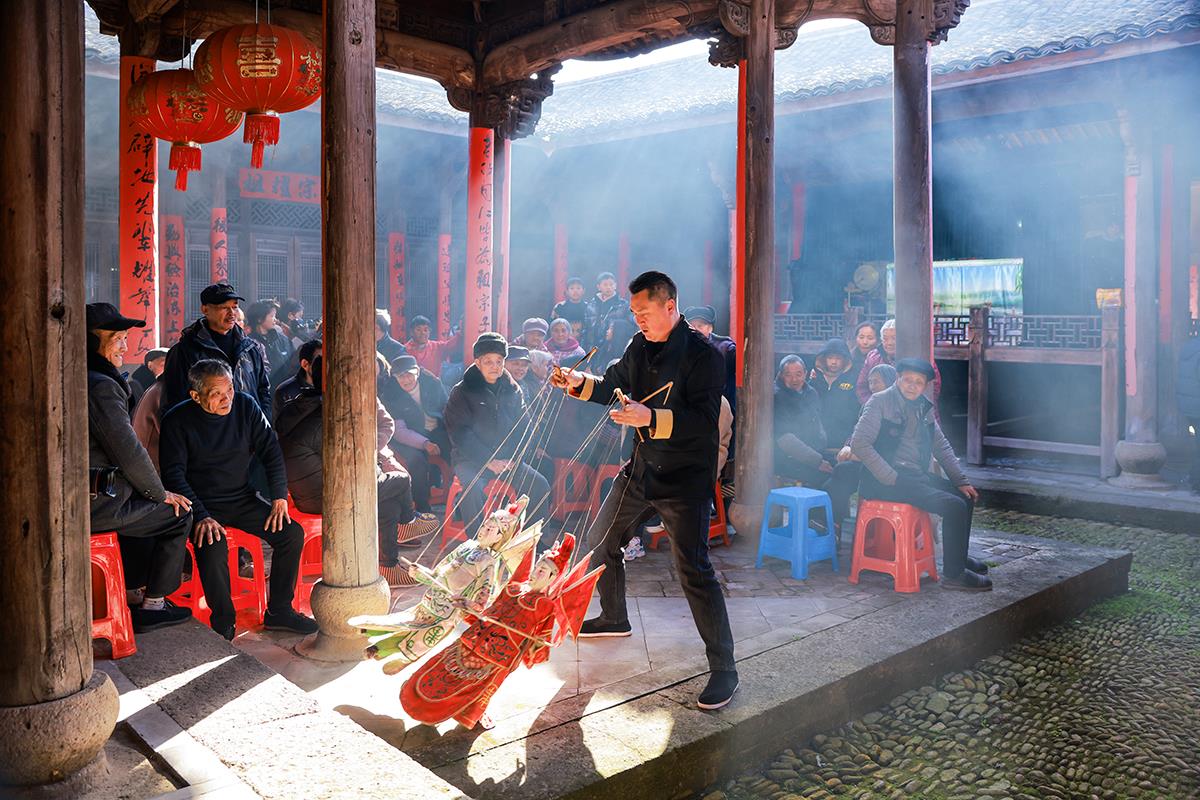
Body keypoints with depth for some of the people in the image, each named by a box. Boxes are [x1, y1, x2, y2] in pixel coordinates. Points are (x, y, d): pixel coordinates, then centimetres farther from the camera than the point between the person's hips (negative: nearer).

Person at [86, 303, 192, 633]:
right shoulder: (102, 387, -19)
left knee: (141, 506, 33)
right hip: (95, 504, -10)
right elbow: (129, 453, -19)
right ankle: (152, 606, 11)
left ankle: (134, 594, 37)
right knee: (179, 515, 5)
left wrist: (153, 491, 19)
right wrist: (161, 494, -3)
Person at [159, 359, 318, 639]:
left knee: (292, 533, -15)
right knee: (213, 546, -33)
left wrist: (280, 497, -8)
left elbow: (271, 450, 3)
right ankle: (223, 624, -12)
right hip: (203, 504, -4)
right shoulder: (177, 421, -10)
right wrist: (201, 516, -26)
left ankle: (279, 611, 0)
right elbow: (174, 474, -13)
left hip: (243, 498, 4)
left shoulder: (245, 406, -2)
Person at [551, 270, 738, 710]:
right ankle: (614, 617, 44)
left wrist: (651, 418, -33)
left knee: (693, 570, -13)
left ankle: (724, 668, -2)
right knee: (601, 541, 19)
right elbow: (613, 384, 20)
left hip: (685, 479, -8)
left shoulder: (702, 356, -18)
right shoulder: (640, 347, 6)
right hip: (642, 468, 9)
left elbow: (705, 420, -25)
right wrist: (579, 382, 2)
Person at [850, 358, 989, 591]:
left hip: (916, 475, 9)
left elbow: (941, 446, 22)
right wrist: (891, 479, -21)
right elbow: (859, 443, -18)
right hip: (885, 481, -9)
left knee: (966, 496, 12)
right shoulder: (880, 402, -9)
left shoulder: (924, 408, 15)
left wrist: (961, 481, 14)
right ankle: (953, 574, -8)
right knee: (954, 506, -19)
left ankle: (959, 557, 29)